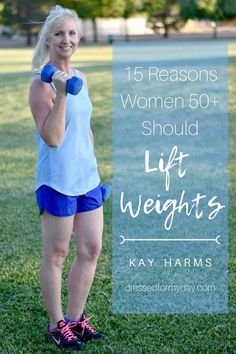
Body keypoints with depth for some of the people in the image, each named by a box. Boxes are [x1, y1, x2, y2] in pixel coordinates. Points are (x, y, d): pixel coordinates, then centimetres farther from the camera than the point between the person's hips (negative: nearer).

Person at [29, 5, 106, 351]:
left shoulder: (80, 78, 11)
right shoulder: (41, 82, -12)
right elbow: (52, 138, -20)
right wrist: (61, 93, -25)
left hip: (87, 177, 8)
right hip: (57, 179, -7)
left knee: (92, 249, 11)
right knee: (56, 254, 5)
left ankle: (75, 319, 26)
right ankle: (56, 325, 20)